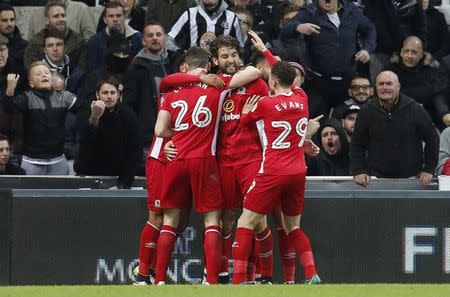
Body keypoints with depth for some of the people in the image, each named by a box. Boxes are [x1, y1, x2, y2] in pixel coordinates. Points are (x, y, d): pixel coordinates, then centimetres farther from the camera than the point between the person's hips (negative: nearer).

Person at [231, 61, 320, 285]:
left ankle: (238, 280, -8)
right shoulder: (302, 100, 7)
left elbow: (244, 121, 11)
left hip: (273, 173, -6)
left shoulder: (265, 104, -9)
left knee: (245, 224, 1)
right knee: (293, 227, 18)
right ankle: (312, 275, 2)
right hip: (298, 173, 6)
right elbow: (287, 80, 27)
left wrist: (246, 112, 33)